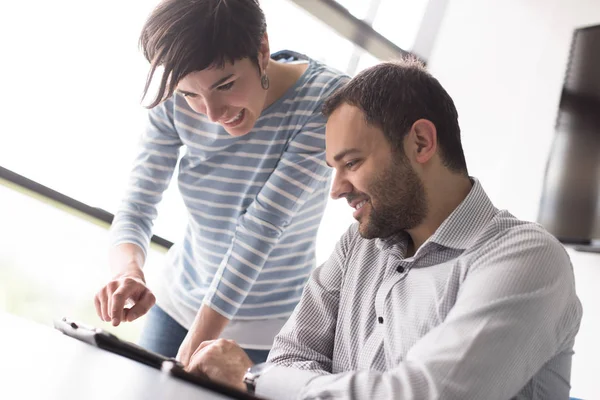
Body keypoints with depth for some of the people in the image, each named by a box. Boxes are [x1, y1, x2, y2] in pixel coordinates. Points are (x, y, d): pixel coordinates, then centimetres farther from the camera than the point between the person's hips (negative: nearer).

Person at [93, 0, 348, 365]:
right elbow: (137, 208, -12)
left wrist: (196, 345, -29)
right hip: (178, 305, 4)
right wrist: (128, 272, -34)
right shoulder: (176, 101, -14)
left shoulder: (330, 99, -24)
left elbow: (263, 226, -28)